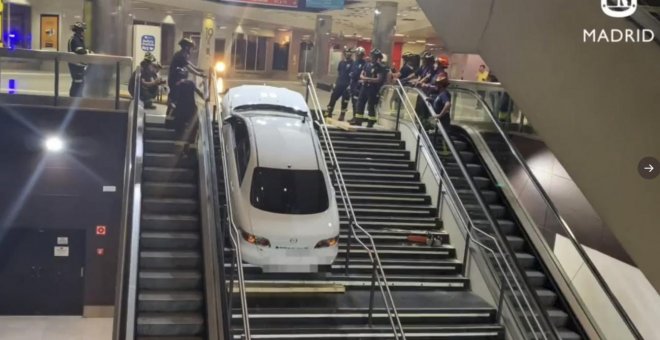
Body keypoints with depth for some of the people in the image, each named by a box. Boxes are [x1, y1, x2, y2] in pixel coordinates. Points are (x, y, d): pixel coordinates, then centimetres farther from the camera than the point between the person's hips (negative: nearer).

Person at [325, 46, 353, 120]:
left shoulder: (352, 64, -7)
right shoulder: (341, 63, 12)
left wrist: (350, 85, -17)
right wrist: (336, 82, 13)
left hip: (347, 85, -6)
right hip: (339, 84, 6)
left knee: (344, 101, 1)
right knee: (333, 98, 4)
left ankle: (341, 116, 9)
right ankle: (328, 113, 12)